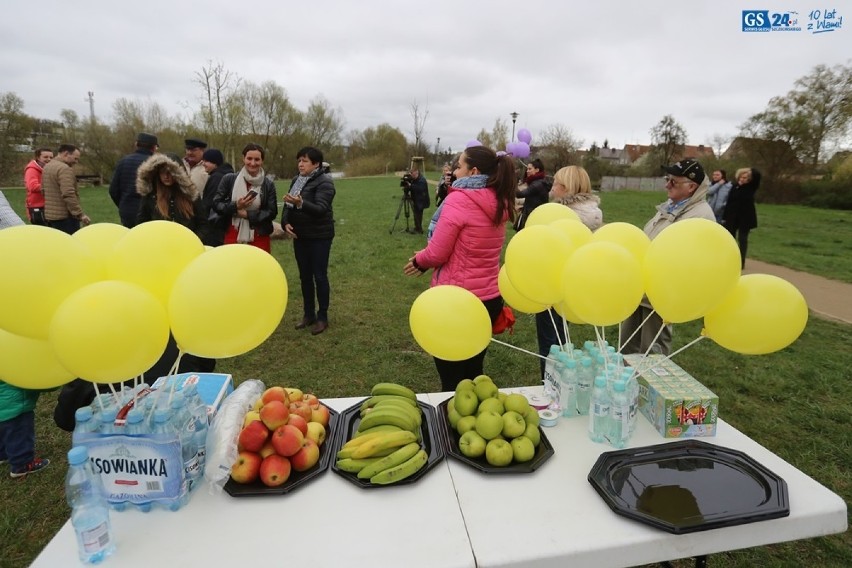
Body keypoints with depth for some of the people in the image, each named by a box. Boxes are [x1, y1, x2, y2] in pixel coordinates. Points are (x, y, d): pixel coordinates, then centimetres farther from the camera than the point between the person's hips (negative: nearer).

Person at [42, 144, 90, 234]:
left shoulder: (47, 167, 16)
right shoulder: (64, 168, -16)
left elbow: (43, 190, 21)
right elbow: (68, 195, -24)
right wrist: (80, 214, -24)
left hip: (49, 215, 10)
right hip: (64, 217, -10)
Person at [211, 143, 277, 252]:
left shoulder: (268, 184, 3)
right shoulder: (229, 179, 4)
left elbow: (272, 212, -2)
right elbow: (216, 204, 3)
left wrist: (247, 214, -11)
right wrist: (235, 206, -14)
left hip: (259, 238, 0)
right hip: (232, 237, 1)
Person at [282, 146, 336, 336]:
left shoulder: (324, 182, -12)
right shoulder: (296, 180, 10)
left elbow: (320, 208, -25)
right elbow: (287, 206, 11)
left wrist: (301, 203, -40)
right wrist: (286, 223, -7)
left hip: (319, 236, -7)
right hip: (300, 235, 7)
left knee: (319, 276, -2)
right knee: (305, 276, 12)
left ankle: (322, 317, 9)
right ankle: (308, 314, 24)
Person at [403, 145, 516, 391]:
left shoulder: (459, 200, -17)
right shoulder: (498, 203, 5)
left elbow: (437, 253, -16)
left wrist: (418, 260, 5)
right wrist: (425, 260, 9)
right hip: (490, 297, 7)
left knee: (452, 379, 10)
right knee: (473, 372, 22)